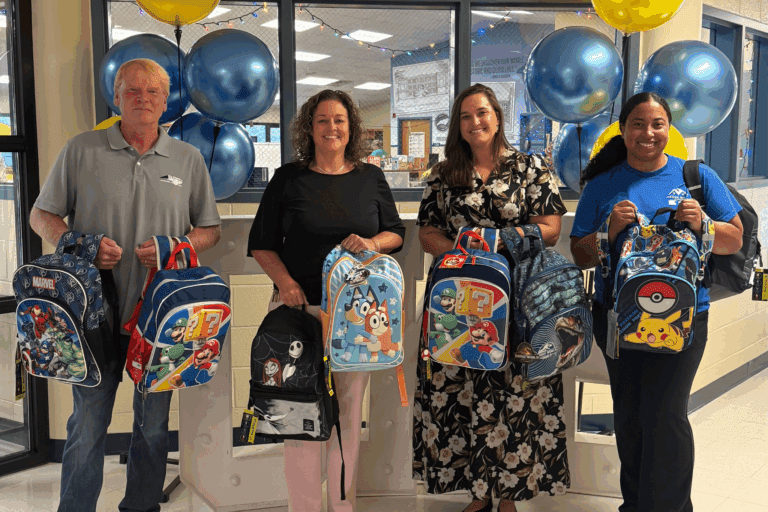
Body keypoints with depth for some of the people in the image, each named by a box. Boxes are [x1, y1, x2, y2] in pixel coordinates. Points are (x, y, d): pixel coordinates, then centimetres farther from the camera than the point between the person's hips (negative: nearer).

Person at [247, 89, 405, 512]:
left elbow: (396, 232, 13)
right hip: (300, 304, -2)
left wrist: (373, 243, -10)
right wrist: (284, 281, -12)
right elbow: (261, 243, 5)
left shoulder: (370, 178, 9)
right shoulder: (288, 179, 3)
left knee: (349, 409, 8)